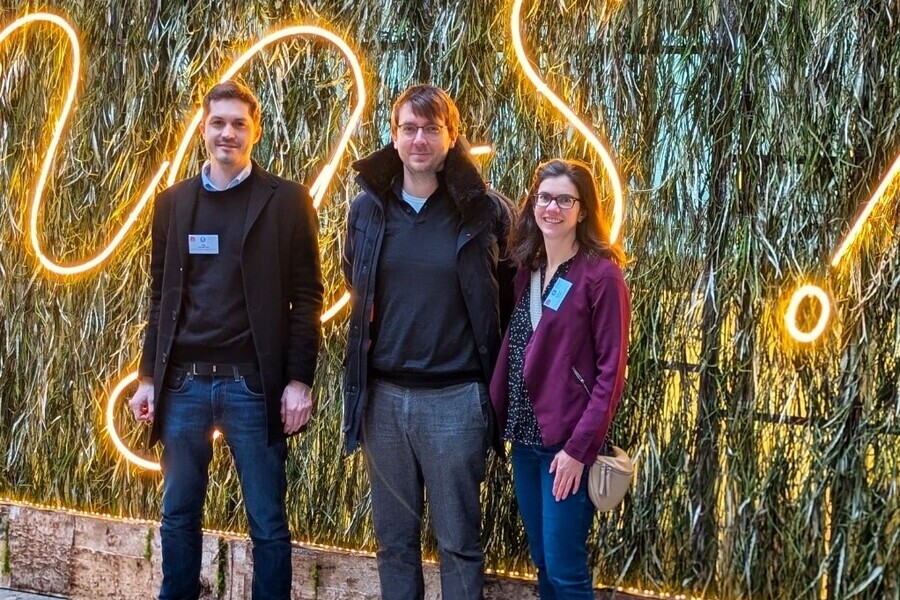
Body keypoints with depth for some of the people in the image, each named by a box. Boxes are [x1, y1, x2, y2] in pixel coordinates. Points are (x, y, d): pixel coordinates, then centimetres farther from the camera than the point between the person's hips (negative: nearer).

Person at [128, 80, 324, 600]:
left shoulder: (287, 200, -1)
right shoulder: (173, 202, 10)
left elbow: (306, 298, -3)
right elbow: (161, 296, 13)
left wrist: (299, 381, -9)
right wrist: (149, 376, 8)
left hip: (253, 383, -3)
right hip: (183, 381, 4)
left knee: (267, 522, 3)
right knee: (179, 515, 11)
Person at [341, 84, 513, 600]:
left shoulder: (484, 211, -6)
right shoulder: (369, 209, 4)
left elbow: (508, 297, 3)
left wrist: (494, 378, 2)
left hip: (454, 399, -3)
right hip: (383, 396, 4)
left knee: (460, 542, 5)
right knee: (394, 540, 13)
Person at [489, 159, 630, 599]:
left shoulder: (601, 273, -10)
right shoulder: (527, 269, 10)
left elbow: (611, 370, -13)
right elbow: (513, 351, 12)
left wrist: (579, 447, -17)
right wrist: (501, 418, 3)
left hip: (567, 442, -6)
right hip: (524, 437, 6)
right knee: (543, 565, 14)